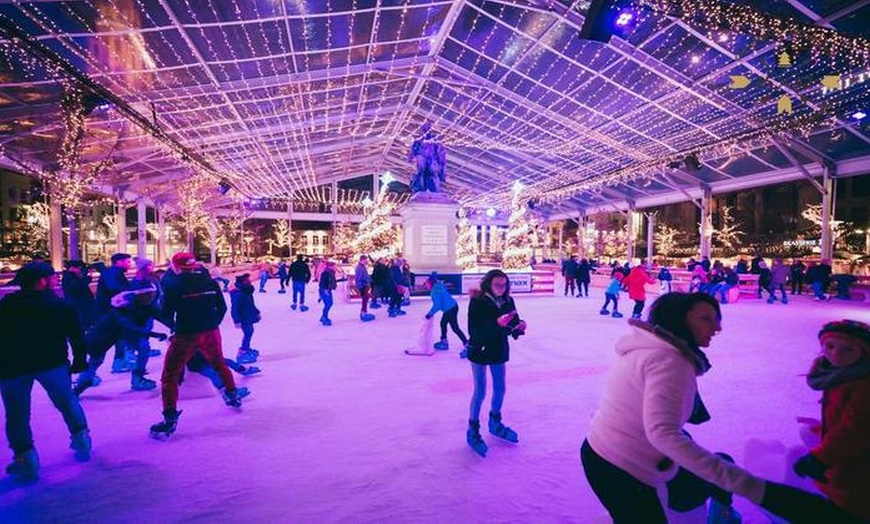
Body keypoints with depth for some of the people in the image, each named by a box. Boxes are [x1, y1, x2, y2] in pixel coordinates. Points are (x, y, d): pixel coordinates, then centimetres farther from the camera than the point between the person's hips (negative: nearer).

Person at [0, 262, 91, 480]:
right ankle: (81, 436, 20)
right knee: (67, 402, 19)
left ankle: (26, 458, 7)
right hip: (52, 363, 0)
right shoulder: (61, 305, 3)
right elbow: (76, 337, 4)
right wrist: (79, 362, 14)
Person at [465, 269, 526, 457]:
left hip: (499, 350, 5)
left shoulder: (508, 301, -3)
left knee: (499, 388, 17)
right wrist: (497, 323, -34)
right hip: (480, 351, -5)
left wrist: (520, 326, -23)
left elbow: (514, 324, 0)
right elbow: (473, 330, -24)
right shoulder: (477, 302, -19)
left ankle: (495, 423, 40)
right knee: (480, 392, 2)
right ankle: (473, 430, 21)